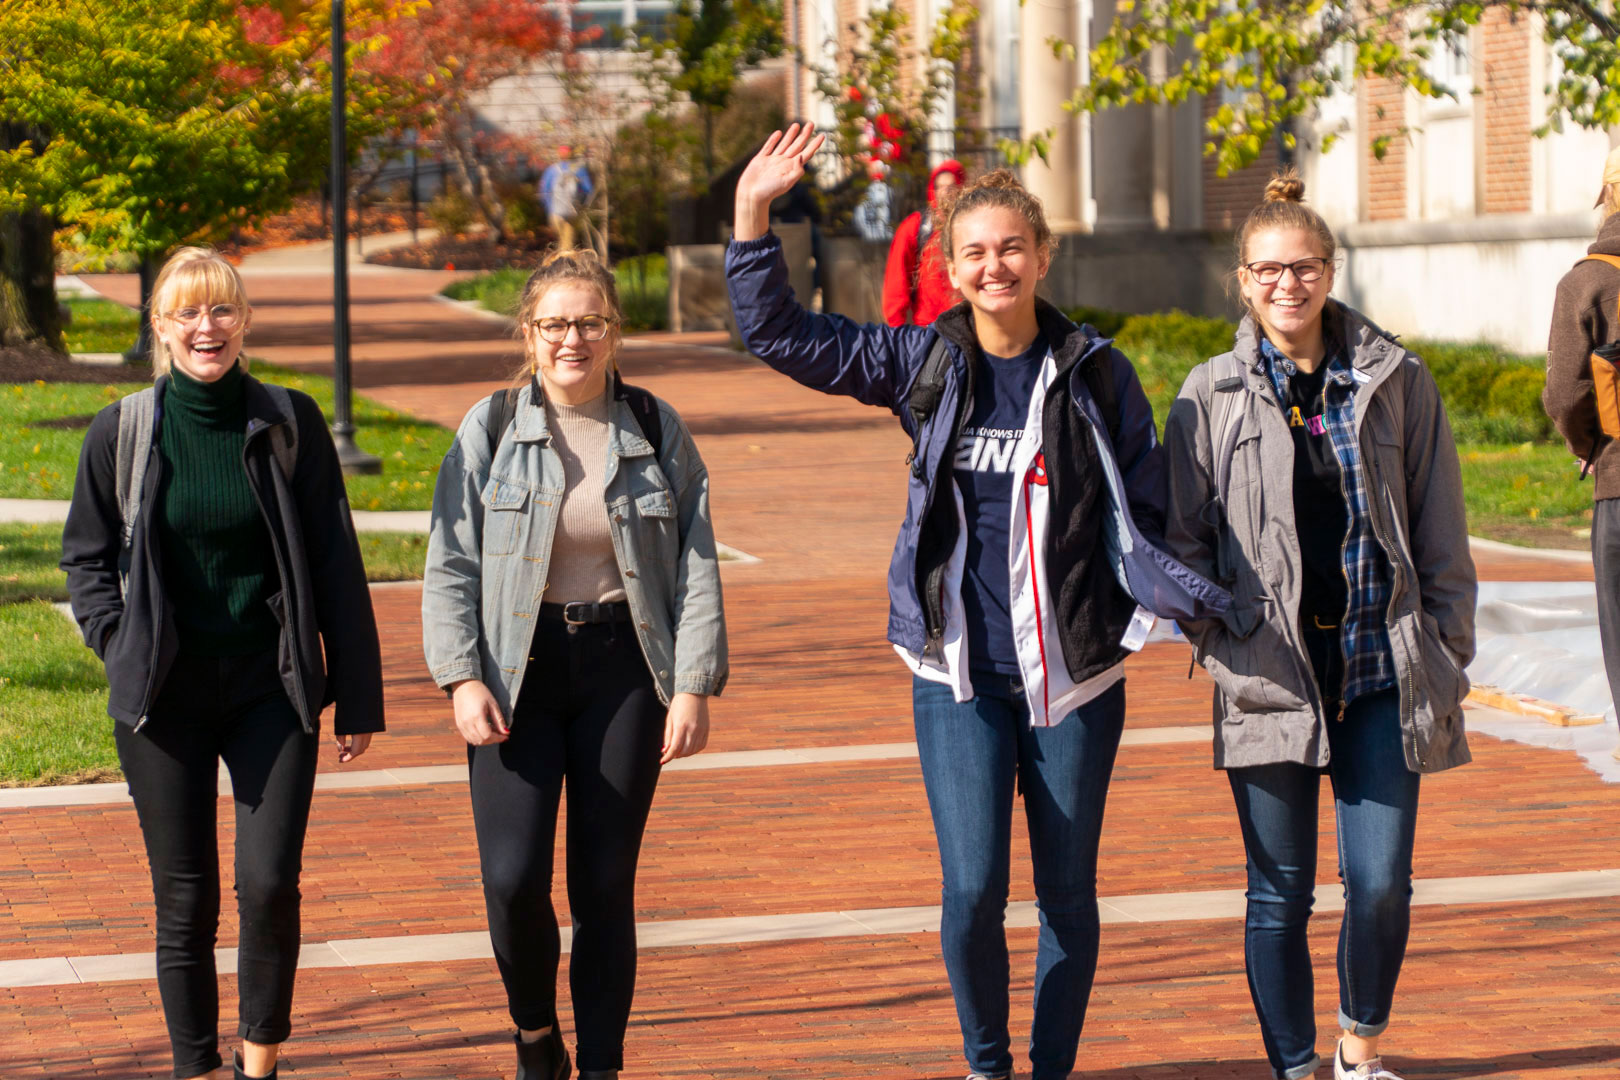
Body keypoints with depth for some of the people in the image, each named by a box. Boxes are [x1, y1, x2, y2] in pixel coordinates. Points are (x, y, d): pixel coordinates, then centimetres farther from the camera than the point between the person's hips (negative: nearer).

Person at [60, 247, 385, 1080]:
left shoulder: (289, 425, -1)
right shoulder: (122, 433, -1)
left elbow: (336, 566, 3)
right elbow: (85, 557, 11)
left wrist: (357, 696, 3)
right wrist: (122, 648, -3)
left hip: (270, 689, 0)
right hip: (165, 694, 0)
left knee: (269, 884, -7)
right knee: (185, 901, 4)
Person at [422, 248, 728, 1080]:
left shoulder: (657, 432, 3)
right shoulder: (491, 431, 1)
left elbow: (696, 566, 4)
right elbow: (449, 565, 1)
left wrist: (694, 685, -4)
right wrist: (462, 677, -9)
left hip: (622, 669, 1)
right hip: (518, 669, -1)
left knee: (606, 885, 2)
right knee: (513, 878, -10)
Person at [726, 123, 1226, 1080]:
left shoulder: (1096, 372, -1)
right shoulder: (923, 364, 2)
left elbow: (1143, 510, 2)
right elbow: (777, 332, 5)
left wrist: (1191, 597, -16)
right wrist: (752, 212, -5)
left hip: (1072, 672, 0)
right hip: (961, 675, 0)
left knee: (1067, 892, 6)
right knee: (973, 890, -7)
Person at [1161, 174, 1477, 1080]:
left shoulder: (1398, 382, 5)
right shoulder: (1211, 397, 3)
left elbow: (1441, 537, 9)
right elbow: (1184, 540, 8)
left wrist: (1449, 657, 5)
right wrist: (1219, 643, -3)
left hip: (1383, 666, 1)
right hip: (1272, 676, 0)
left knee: (1382, 883, -2)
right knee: (1281, 893, 3)